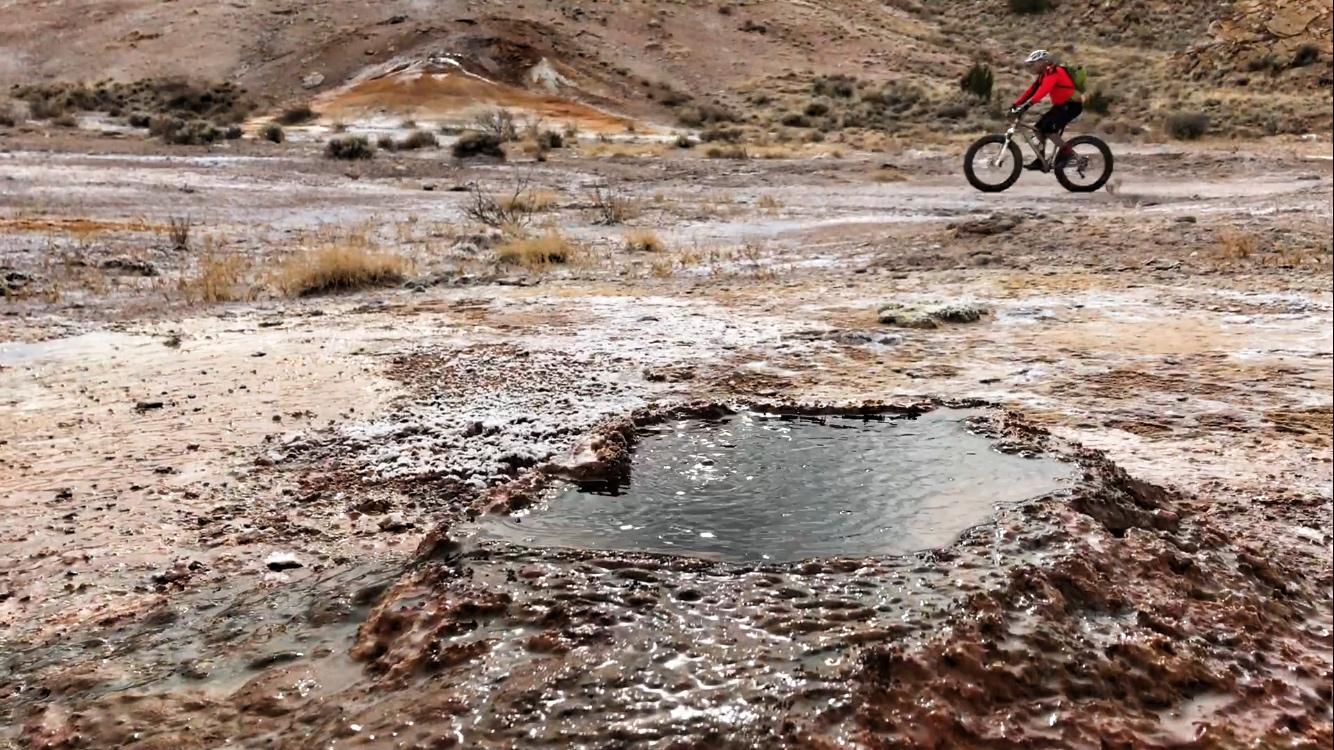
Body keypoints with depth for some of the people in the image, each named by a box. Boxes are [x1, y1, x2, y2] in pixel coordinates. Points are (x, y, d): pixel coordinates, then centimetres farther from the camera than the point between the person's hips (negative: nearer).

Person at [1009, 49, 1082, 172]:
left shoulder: (1053, 72, -20)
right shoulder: (1044, 75, 10)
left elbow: (1042, 91, -34)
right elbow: (1032, 90, 9)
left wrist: (1026, 106, -42)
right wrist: (1016, 104, 2)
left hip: (1072, 105, -10)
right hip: (1061, 105, 10)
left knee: (1048, 128, -22)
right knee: (1039, 127, 2)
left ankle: (1065, 151, -7)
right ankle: (1041, 161, 6)